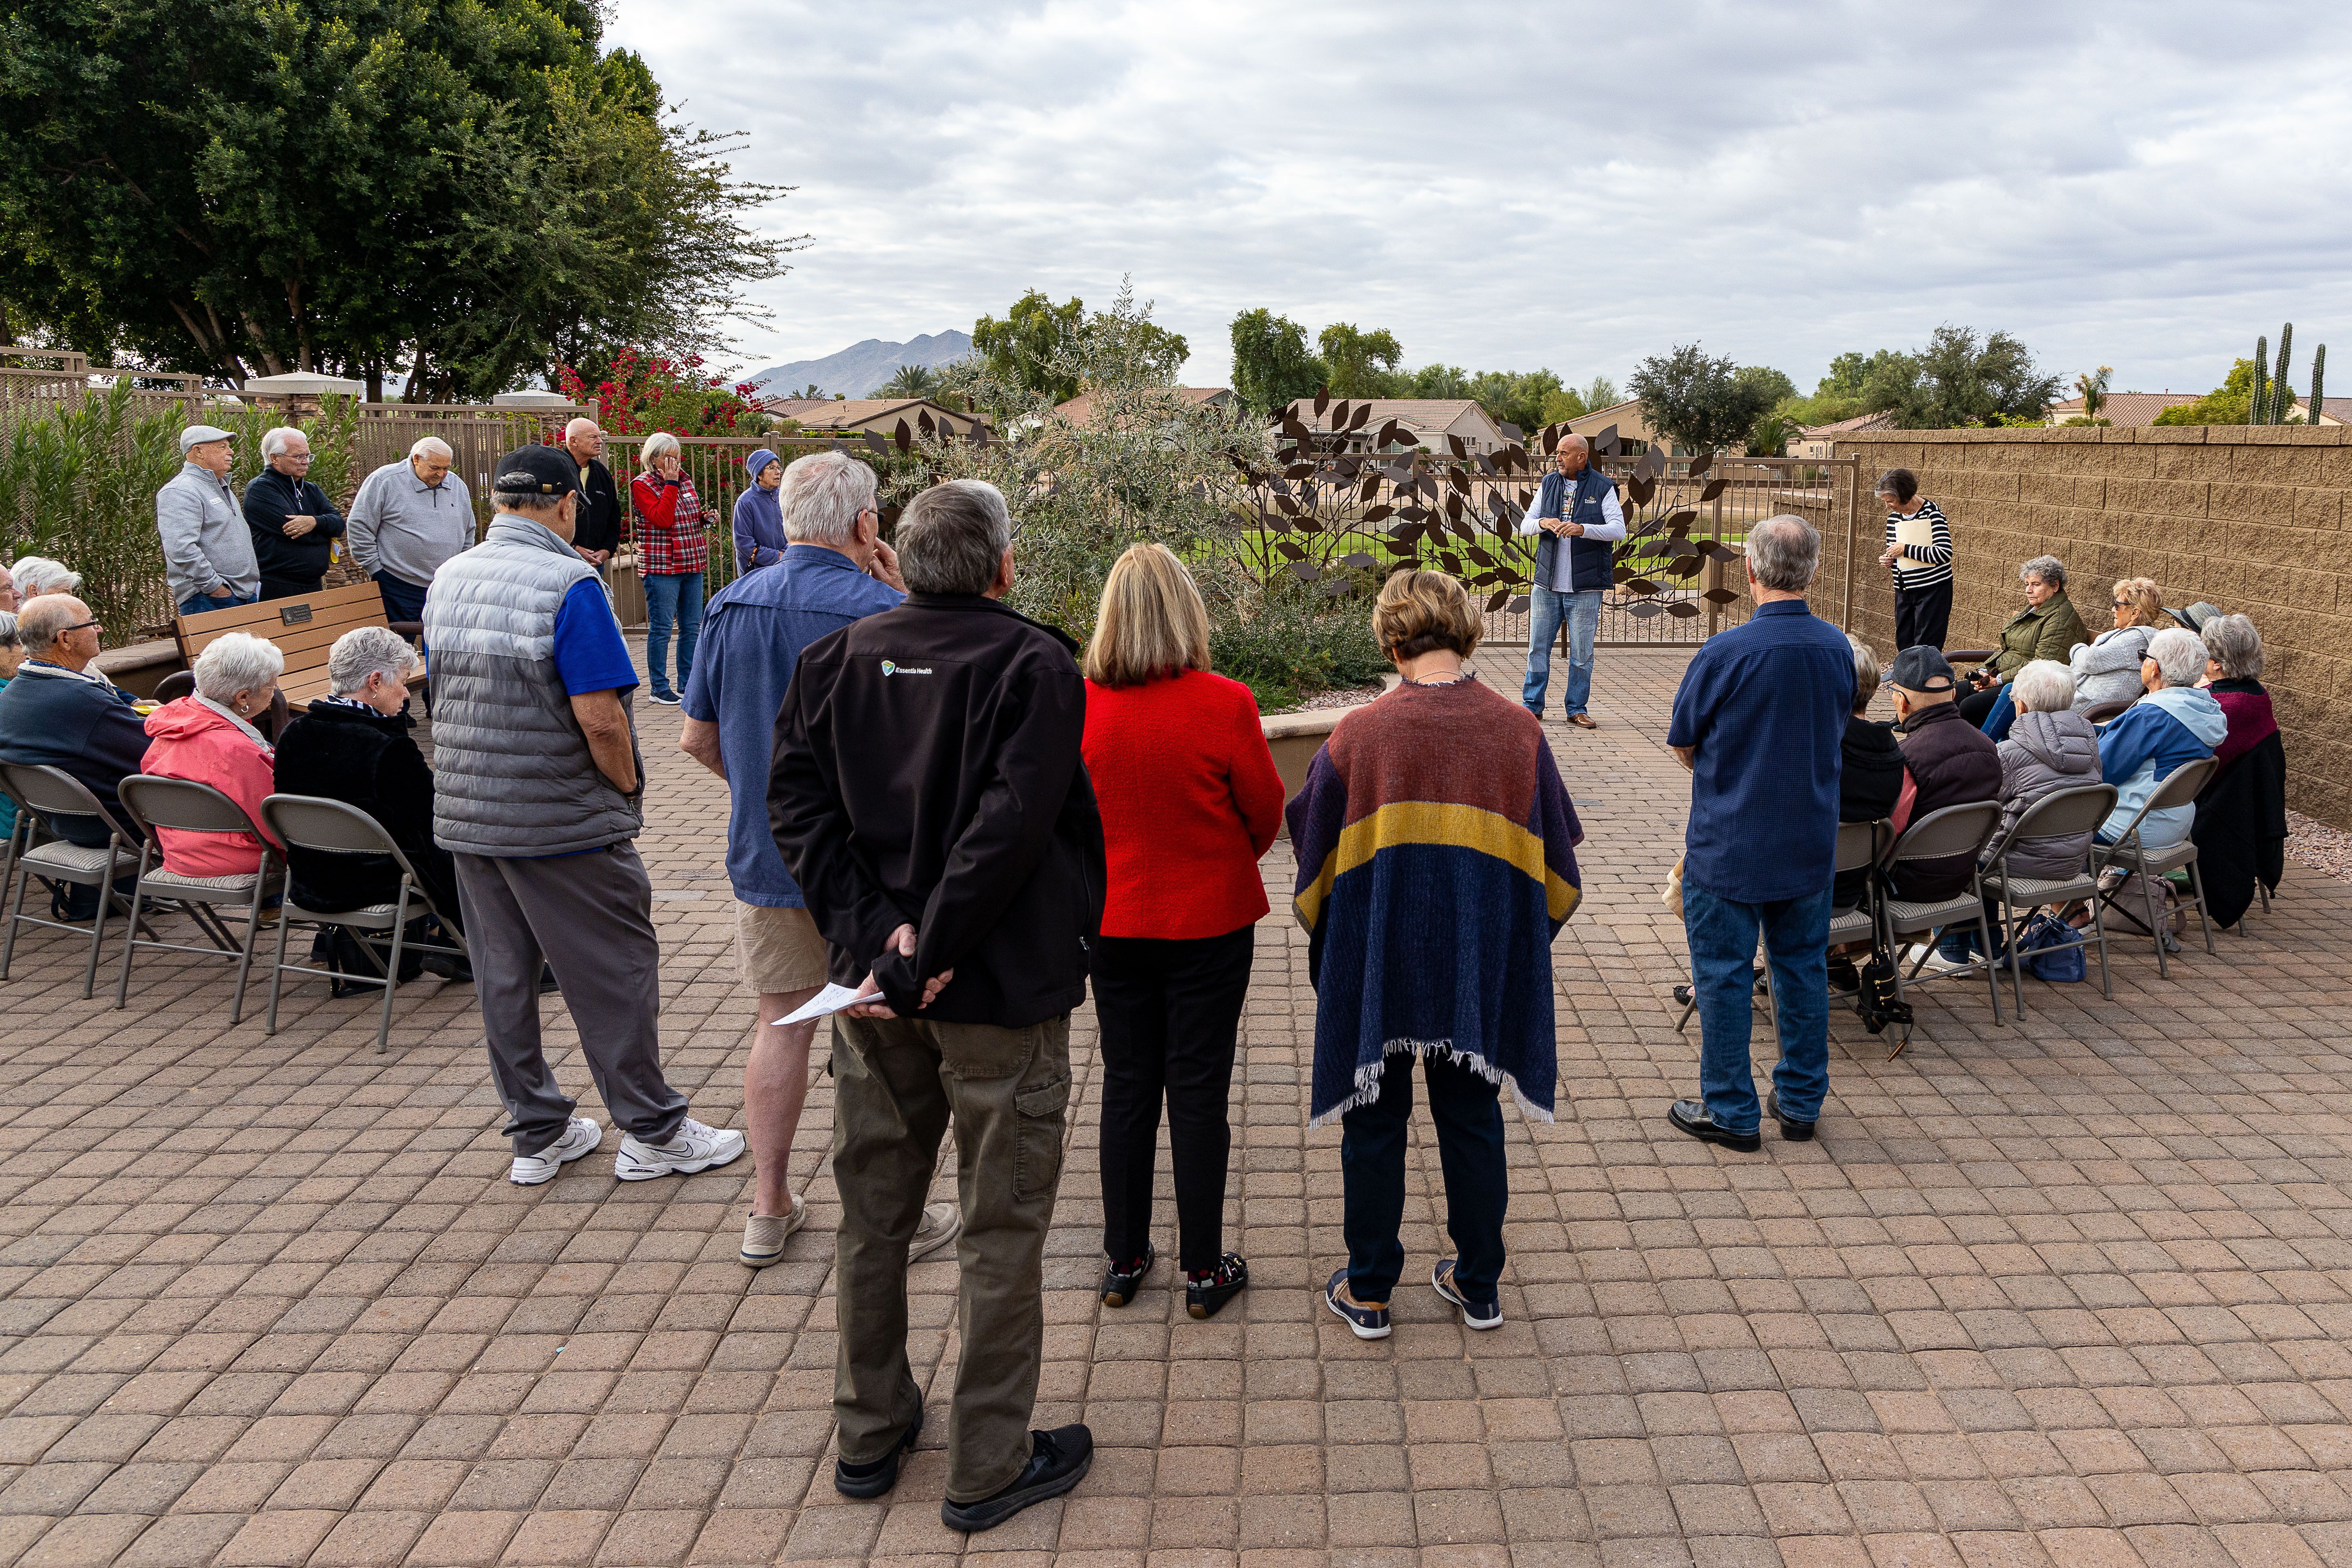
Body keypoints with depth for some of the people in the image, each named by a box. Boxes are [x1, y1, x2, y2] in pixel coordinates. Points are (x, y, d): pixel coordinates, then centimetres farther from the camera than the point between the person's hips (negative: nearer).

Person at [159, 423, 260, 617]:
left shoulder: (221, 487, 22)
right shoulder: (180, 492, -11)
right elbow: (180, 548, -22)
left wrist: (253, 579, 21)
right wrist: (214, 586, -21)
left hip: (245, 594, 9)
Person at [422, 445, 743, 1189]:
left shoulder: (448, 580, 7)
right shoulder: (568, 584, -16)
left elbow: (445, 696, 15)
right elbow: (600, 718, -22)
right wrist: (628, 788, -6)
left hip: (465, 813, 7)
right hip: (562, 821, -7)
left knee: (502, 974, 13)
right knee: (616, 968, 4)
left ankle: (537, 1133, 24)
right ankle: (651, 1133, 13)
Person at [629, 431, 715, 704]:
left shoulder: (684, 478, 14)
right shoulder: (642, 485, -6)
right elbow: (662, 519, -20)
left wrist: (706, 517, 6)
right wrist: (670, 484, -16)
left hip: (692, 563, 7)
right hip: (661, 566, -7)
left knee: (692, 627, 9)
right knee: (661, 628, -3)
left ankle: (687, 684, 18)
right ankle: (660, 688, 4)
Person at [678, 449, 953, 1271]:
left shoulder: (731, 606, 0)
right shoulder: (881, 610, -17)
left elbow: (697, 740, 6)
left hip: (766, 856, 4)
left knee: (781, 1025, 15)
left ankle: (769, 1210, 24)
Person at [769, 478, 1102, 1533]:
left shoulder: (834, 660, 2)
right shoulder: (1032, 664, -13)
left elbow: (796, 806, -5)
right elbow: (1011, 826, -23)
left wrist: (872, 933, -11)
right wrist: (931, 955, -19)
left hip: (871, 981, 5)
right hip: (1001, 990, -5)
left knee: (872, 1213, 18)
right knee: (1001, 1230, 8)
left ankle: (870, 1435, 33)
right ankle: (989, 1468, 20)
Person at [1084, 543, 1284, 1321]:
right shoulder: (1223, 704, -18)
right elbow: (1266, 812, -6)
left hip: (1113, 921, 3)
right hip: (1208, 921, -3)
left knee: (1126, 1085, 15)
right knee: (1199, 1090, 8)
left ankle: (1124, 1259, 26)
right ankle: (1203, 1271, 19)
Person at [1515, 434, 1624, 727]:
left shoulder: (1603, 488, -1)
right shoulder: (1549, 484, 11)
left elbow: (1619, 530, -11)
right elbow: (1525, 526, 8)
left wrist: (1582, 529, -27)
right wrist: (1543, 523, -15)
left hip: (1585, 588, -3)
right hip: (1547, 584, 3)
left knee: (1582, 653, 2)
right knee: (1538, 648, 5)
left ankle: (1577, 709, 13)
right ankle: (1532, 706, 16)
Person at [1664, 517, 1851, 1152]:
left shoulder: (1726, 653, -19)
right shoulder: (1838, 648, -3)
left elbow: (1683, 746, -7)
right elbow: (1837, 733, 12)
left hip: (1729, 844, -5)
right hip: (1811, 843, 5)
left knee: (1724, 975, 6)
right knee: (1803, 968, 16)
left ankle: (1731, 1111, 14)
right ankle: (1800, 1100, 26)